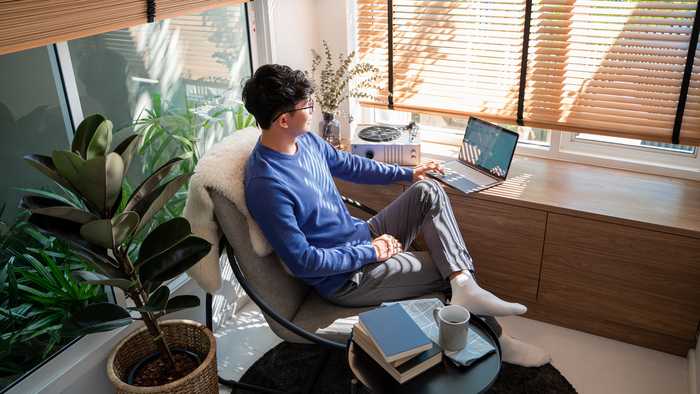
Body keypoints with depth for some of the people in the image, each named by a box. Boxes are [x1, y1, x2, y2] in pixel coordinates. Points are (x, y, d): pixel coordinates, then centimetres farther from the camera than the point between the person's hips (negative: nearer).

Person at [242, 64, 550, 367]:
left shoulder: (305, 140, -3)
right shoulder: (267, 184, -30)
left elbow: (348, 165, 17)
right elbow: (302, 261, -27)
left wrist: (407, 174, 17)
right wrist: (370, 252, -19)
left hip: (364, 237, 8)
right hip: (344, 278, -8)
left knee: (428, 192, -6)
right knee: (448, 270, -3)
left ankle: (466, 287, -18)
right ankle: (490, 339, 19)